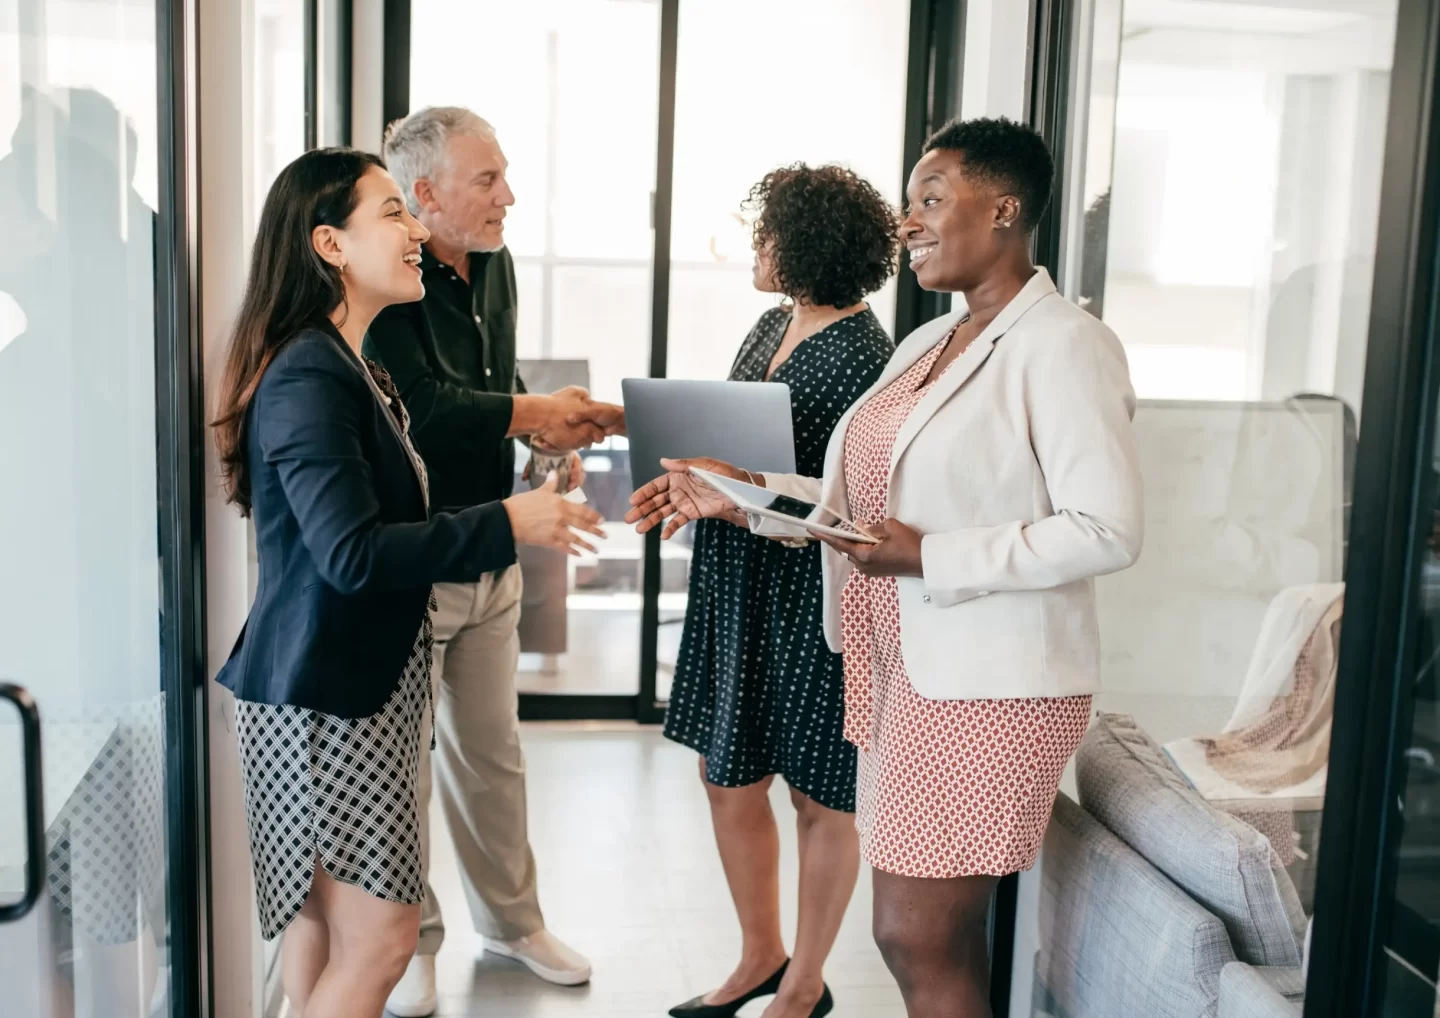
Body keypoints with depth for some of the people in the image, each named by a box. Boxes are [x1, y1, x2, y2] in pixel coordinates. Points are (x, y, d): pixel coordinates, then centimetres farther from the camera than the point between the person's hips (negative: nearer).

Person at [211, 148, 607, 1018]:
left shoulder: (354, 368, 13)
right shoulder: (309, 376, -19)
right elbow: (351, 553, -27)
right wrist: (506, 524, -22)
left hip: (365, 681, 10)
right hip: (325, 694, -10)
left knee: (324, 919, 17)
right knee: (379, 934, -4)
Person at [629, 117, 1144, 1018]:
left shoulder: (1063, 345, -14)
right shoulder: (926, 344, 14)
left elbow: (1108, 531, -21)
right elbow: (866, 499, 16)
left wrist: (929, 558, -23)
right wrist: (743, 493, 6)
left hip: (989, 683, -8)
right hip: (908, 666, 8)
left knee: (919, 941, 0)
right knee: (941, 935, 17)